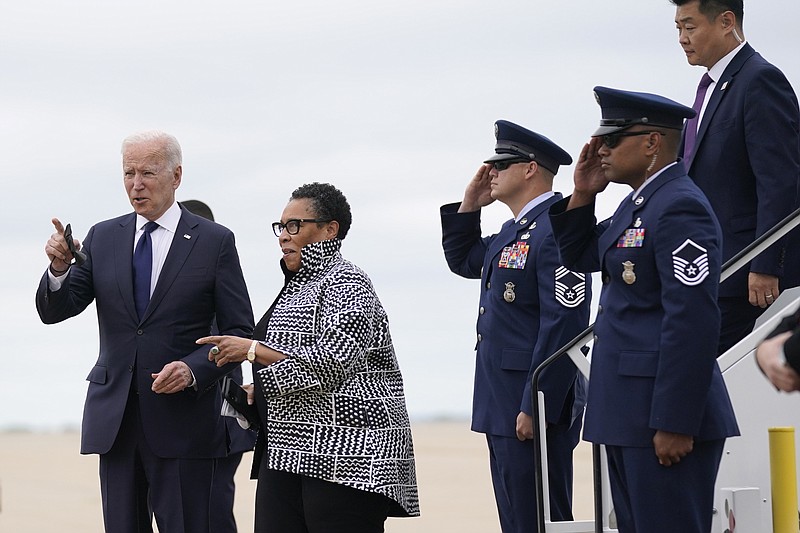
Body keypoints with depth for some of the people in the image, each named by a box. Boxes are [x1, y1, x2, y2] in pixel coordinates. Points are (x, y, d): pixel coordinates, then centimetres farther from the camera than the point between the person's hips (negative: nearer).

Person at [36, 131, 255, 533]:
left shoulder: (215, 242, 0)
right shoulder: (102, 238, 10)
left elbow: (239, 331, -1)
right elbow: (54, 311, 5)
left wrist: (194, 369, -18)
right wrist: (60, 268, -16)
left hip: (182, 420, -3)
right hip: (114, 420, 4)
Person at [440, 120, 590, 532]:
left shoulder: (555, 230, -16)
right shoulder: (513, 231, 16)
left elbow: (563, 325, -22)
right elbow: (462, 260, 33)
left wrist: (535, 407, -23)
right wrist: (469, 205, 15)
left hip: (537, 405, -10)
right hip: (502, 405, 10)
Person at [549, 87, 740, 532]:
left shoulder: (680, 207, -16)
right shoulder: (638, 204, 15)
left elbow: (693, 322, -22)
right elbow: (579, 256, 28)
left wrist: (675, 423, -24)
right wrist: (583, 195, 10)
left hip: (666, 414, -10)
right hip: (627, 414, 10)